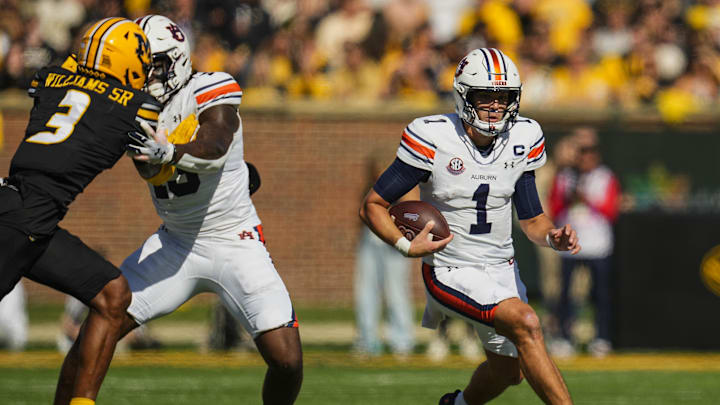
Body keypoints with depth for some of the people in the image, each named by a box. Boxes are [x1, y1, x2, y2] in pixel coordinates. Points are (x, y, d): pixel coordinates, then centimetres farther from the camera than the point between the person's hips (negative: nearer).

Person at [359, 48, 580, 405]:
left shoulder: (522, 141, -3)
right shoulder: (434, 139, -18)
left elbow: (531, 218, 6)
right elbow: (372, 206, -12)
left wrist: (552, 238, -16)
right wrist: (406, 246, -27)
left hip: (501, 268, 6)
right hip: (451, 271, -6)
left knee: (507, 372, 18)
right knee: (526, 324, -28)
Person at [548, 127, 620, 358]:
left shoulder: (606, 179, 6)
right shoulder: (563, 178, 11)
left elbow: (611, 211, -3)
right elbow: (554, 211, 8)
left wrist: (588, 200, -14)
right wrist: (568, 201, -11)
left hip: (598, 246, -1)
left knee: (601, 293, -2)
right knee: (565, 293, -4)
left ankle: (601, 339, 6)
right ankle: (565, 338, 2)